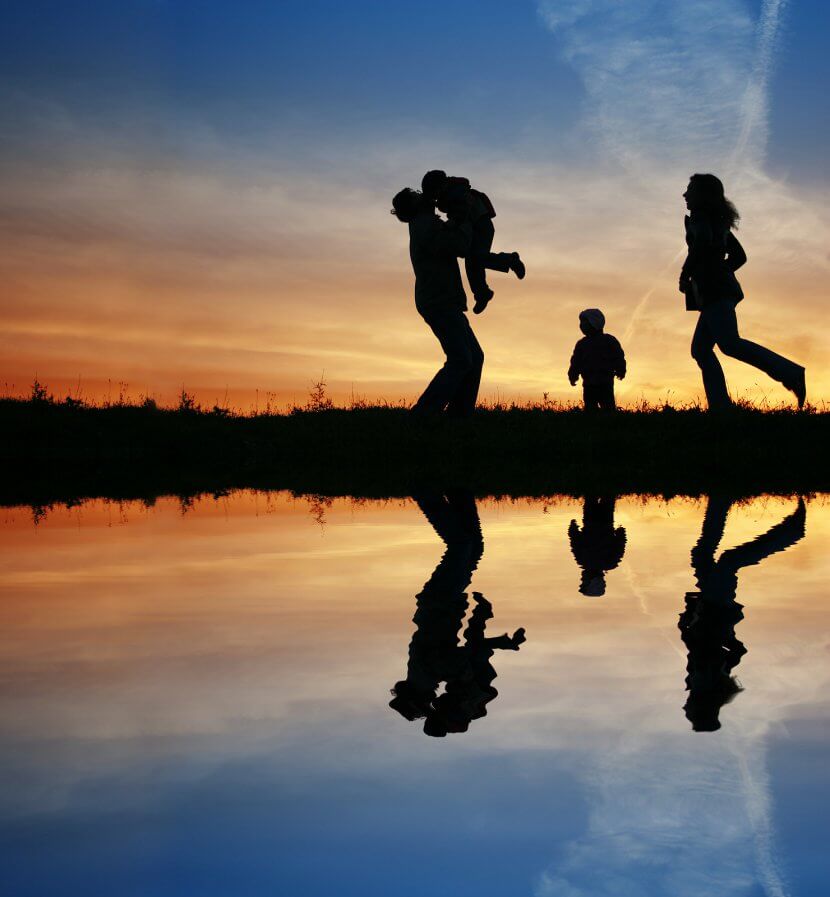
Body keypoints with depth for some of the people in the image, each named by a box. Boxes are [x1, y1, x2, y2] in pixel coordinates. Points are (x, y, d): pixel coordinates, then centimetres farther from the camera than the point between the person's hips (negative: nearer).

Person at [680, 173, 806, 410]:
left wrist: (685, 274, -13)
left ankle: (792, 374, -31)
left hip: (714, 291, -10)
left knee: (729, 343, -22)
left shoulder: (699, 217, -2)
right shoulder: (718, 221, 24)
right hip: (719, 288, 10)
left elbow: (702, 242, -22)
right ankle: (720, 406, -4)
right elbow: (739, 255, 26)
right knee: (700, 349, 6)